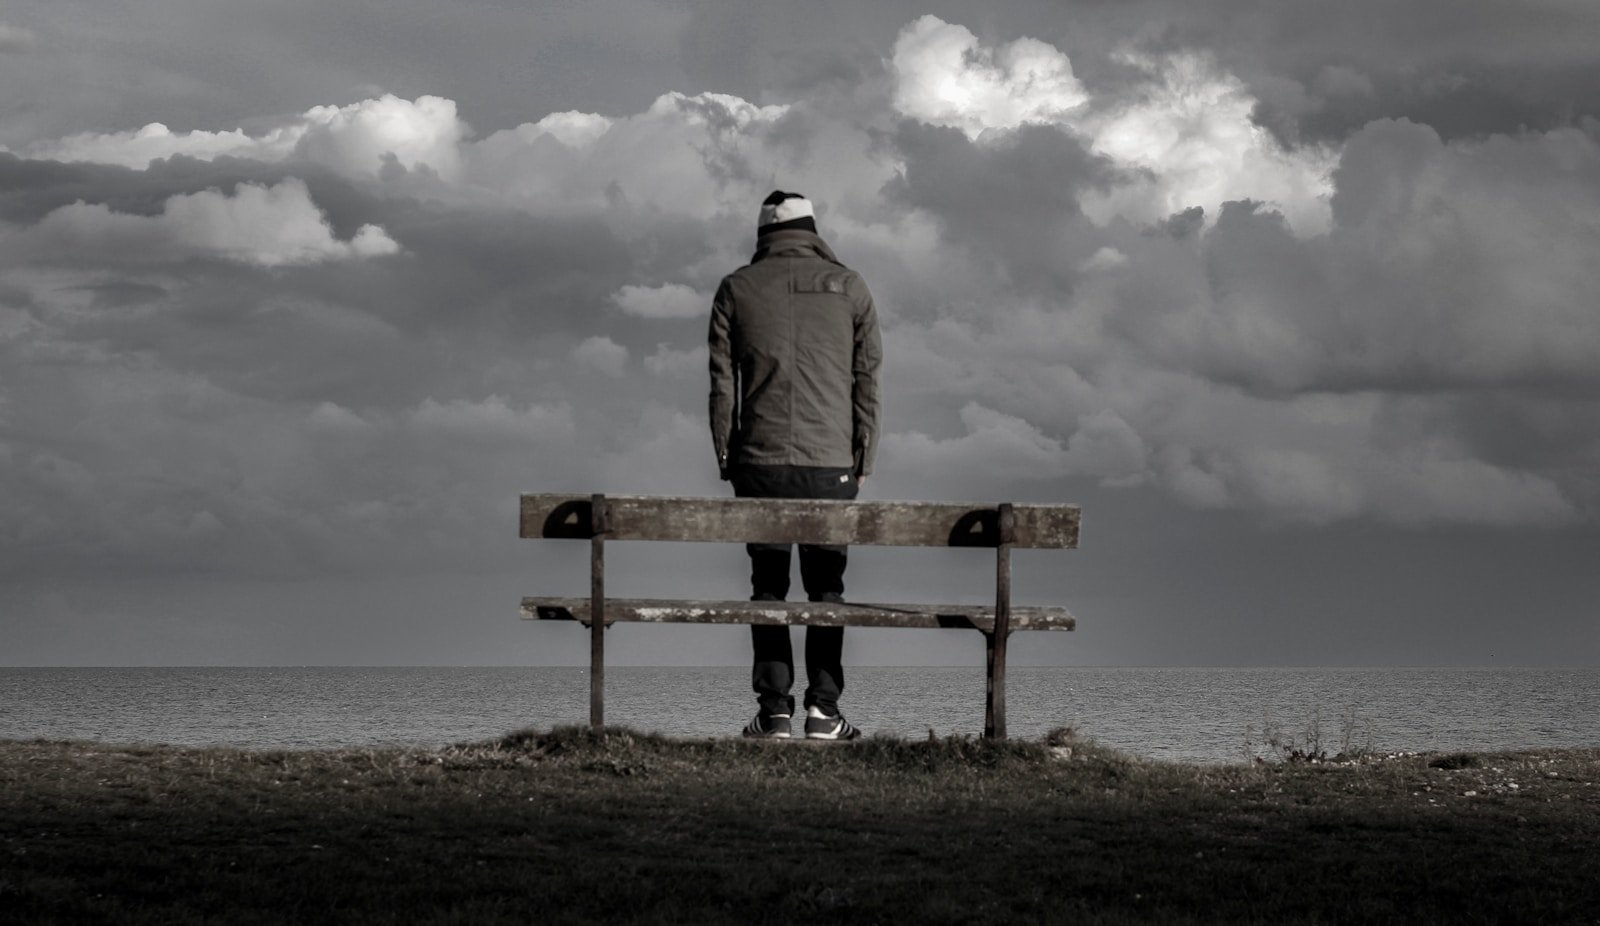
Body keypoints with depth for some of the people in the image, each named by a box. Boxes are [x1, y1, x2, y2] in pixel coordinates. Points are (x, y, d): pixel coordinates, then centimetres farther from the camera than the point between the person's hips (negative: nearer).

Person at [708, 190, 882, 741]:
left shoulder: (736, 288, 5)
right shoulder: (848, 287, 6)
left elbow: (722, 382, 3)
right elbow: (866, 380, 5)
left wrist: (726, 459, 8)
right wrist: (863, 459, 10)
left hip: (760, 463, 0)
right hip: (831, 463, 0)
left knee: (768, 584, 6)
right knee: (826, 586, 6)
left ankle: (775, 711, 0)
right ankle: (823, 710, 1)